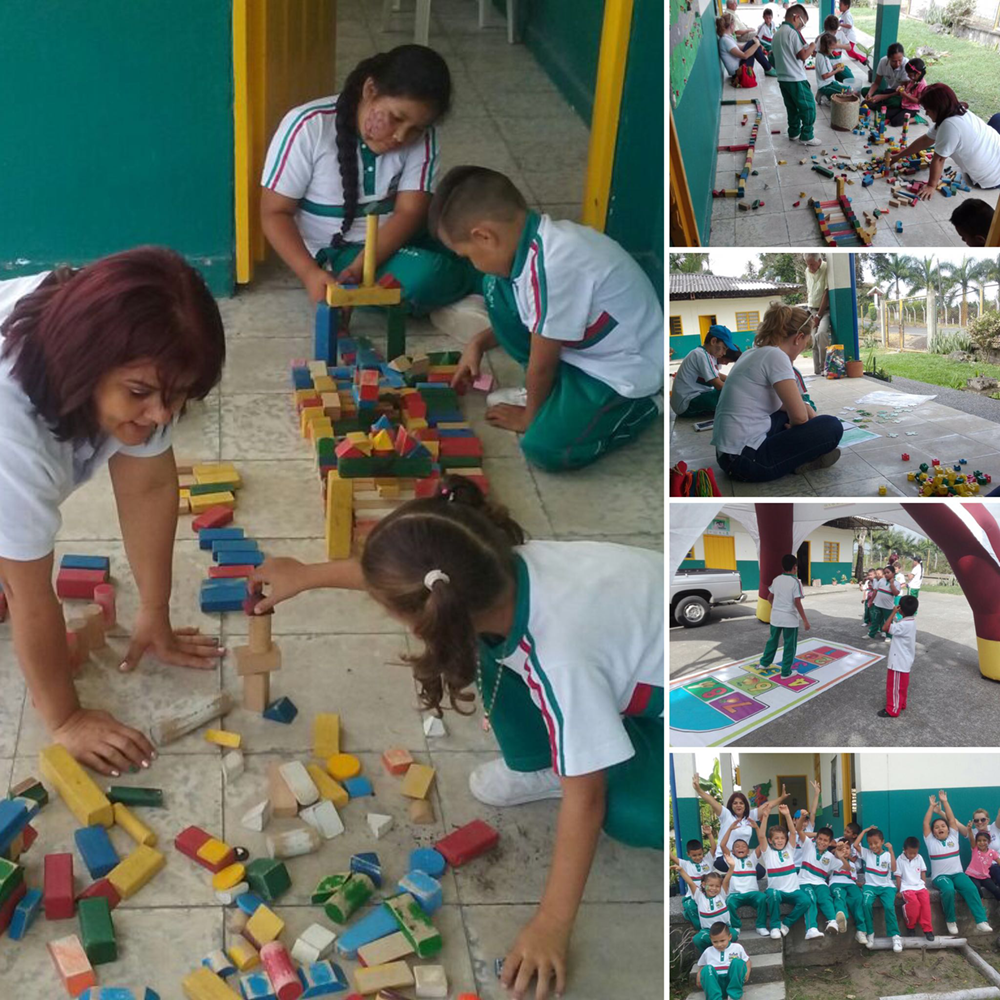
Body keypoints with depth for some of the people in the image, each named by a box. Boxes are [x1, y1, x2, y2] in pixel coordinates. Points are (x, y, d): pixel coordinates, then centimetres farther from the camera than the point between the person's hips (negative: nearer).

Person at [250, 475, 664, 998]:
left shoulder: (562, 658, -42)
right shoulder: (493, 567, -22)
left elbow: (583, 795, -33)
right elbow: (397, 576, 1)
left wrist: (550, 925, -26)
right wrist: (307, 574, 13)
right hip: (639, 622, 7)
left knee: (632, 815, -27)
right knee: (494, 650, -8)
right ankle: (534, 766, 11)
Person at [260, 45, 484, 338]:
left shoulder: (421, 137, -8)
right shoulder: (308, 127, -17)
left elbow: (409, 212, -15)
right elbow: (275, 213, -13)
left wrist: (357, 269, -30)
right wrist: (310, 273, -30)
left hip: (394, 240, 5)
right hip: (334, 253, -4)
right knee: (423, 274, -30)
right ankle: (482, 286, -5)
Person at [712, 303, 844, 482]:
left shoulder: (754, 353, 16)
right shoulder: (776, 356, -12)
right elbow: (799, 416, -13)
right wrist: (794, 428, 9)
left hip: (728, 454, 10)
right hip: (746, 459, -10)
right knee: (832, 427, -8)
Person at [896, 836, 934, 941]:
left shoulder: (919, 858, 8)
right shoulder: (900, 860, -1)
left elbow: (923, 873, 14)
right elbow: (898, 876, -1)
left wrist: (924, 887, 7)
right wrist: (899, 891, -4)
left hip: (919, 886, 4)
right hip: (907, 887, -3)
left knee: (926, 899, -26)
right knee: (914, 902, -31)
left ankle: (927, 929, -18)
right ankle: (910, 926, -6)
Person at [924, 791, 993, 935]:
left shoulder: (953, 836, 12)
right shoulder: (931, 841, 7)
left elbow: (952, 819, 6)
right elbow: (925, 823, 1)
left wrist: (944, 802, 6)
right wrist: (932, 806, 7)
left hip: (957, 873, 2)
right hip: (940, 876, -2)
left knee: (971, 889, -27)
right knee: (948, 890, -35)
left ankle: (981, 921, -32)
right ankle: (950, 921, -18)